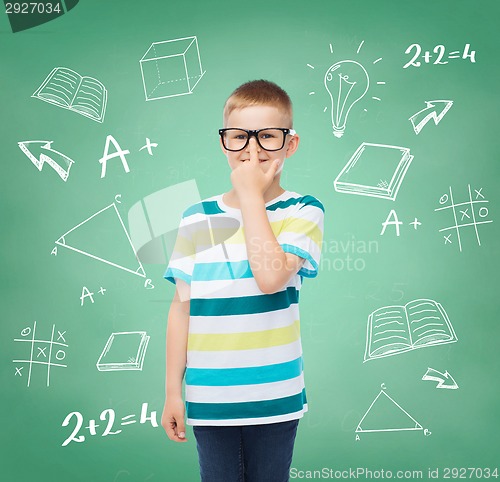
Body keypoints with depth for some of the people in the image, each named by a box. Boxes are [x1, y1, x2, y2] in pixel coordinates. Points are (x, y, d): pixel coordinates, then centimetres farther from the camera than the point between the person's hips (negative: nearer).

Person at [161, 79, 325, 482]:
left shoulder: (303, 211, -4)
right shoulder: (197, 218, 2)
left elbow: (271, 277, -22)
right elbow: (181, 309, 4)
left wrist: (250, 195, -14)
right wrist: (173, 391, 5)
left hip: (275, 397, -1)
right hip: (209, 399, 2)